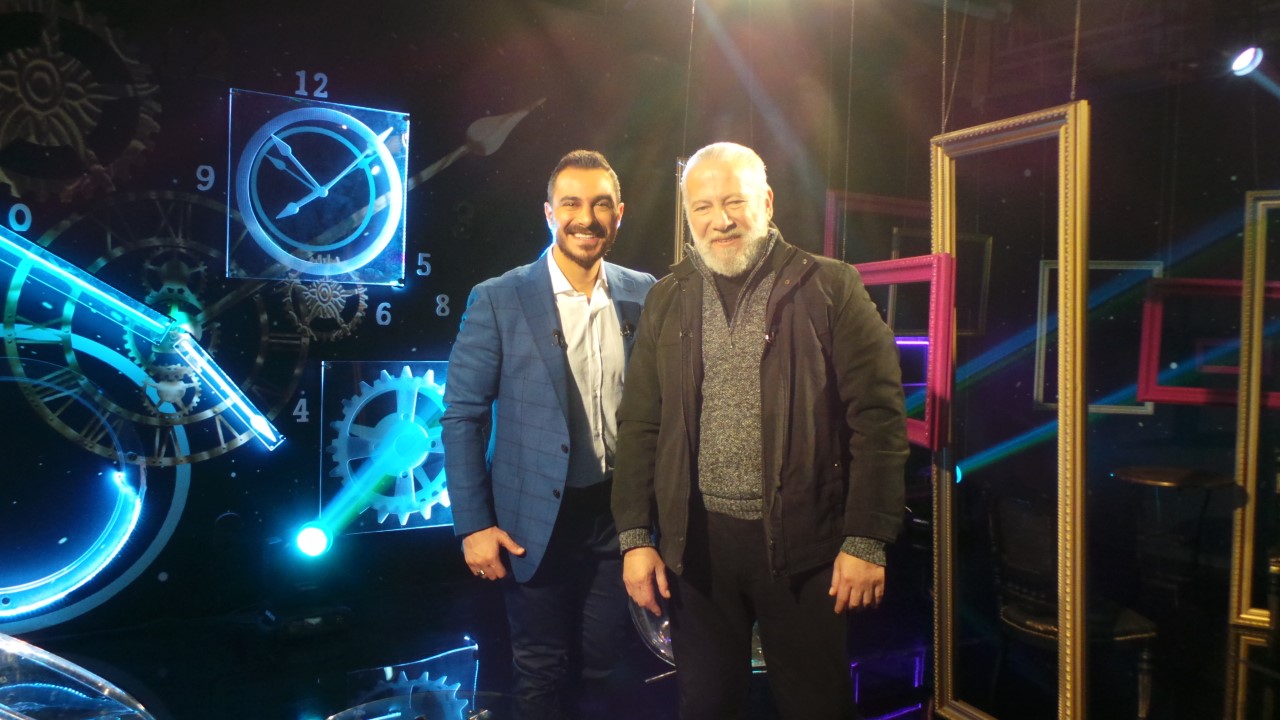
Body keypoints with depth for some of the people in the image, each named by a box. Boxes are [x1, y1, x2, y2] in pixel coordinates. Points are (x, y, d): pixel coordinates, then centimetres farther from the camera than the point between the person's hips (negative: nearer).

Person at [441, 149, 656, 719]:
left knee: (604, 662, 16)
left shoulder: (645, 295, 1)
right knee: (543, 672, 12)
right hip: (536, 520, -2)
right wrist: (473, 525, -9)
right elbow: (462, 416, -5)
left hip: (618, 511, 3)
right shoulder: (498, 300, -8)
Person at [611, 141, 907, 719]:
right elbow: (639, 424, 7)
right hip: (696, 541, 3)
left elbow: (878, 417, -6)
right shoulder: (667, 300, 7)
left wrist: (867, 540, -10)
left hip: (802, 540, -2)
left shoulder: (831, 288, -3)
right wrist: (635, 536, 1)